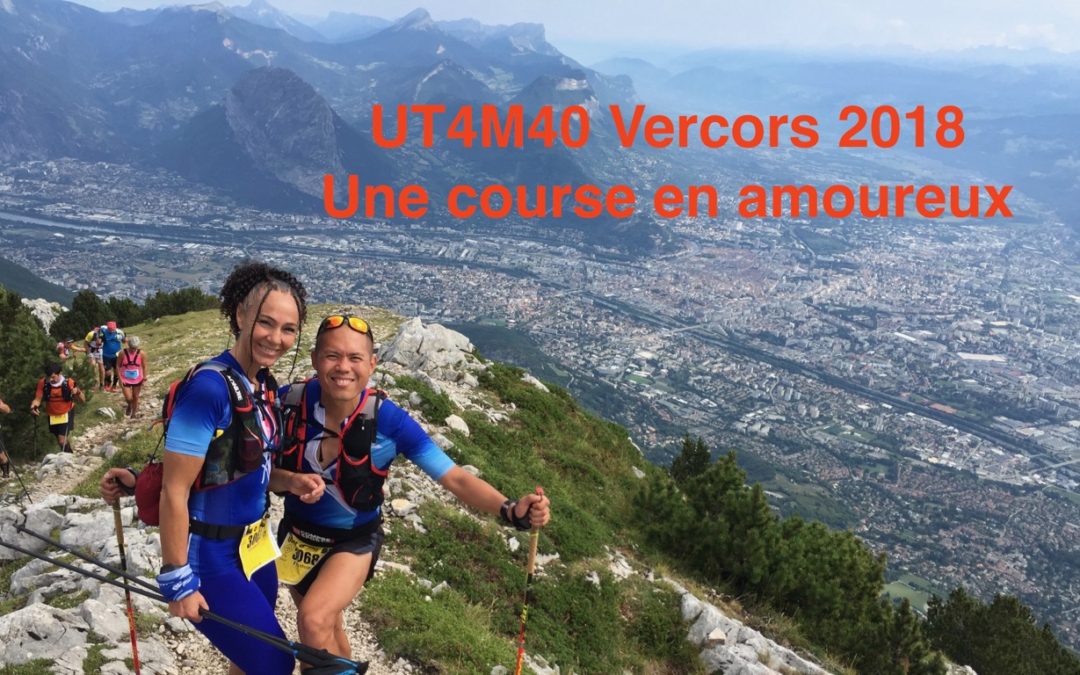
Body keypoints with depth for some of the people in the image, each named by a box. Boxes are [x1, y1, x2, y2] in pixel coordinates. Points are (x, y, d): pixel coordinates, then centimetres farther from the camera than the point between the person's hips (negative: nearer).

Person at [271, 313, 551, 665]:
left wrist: (512, 510, -41)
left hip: (354, 539, -3)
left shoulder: (388, 420, -27)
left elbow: (455, 478, -27)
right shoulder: (290, 400, -22)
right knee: (328, 631, 21)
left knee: (314, 620, -26)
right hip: (297, 531, 3)